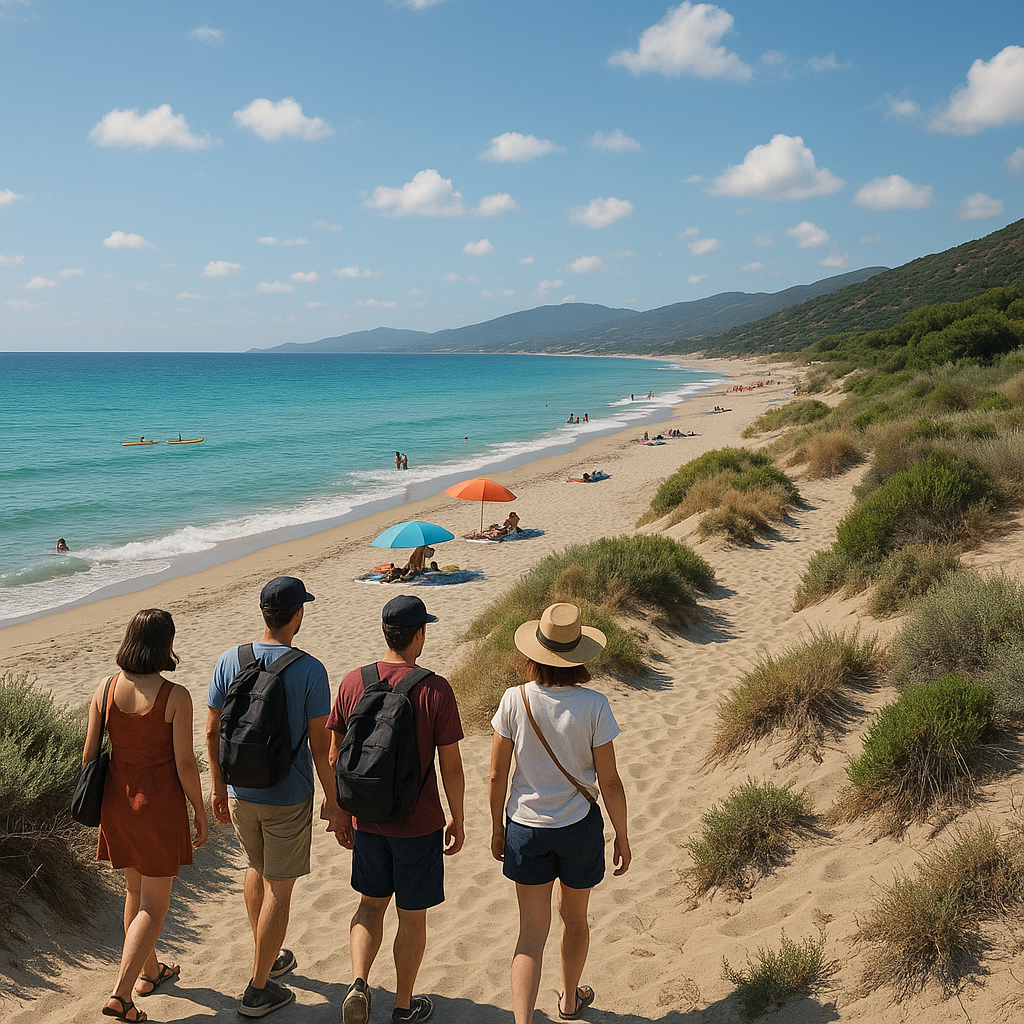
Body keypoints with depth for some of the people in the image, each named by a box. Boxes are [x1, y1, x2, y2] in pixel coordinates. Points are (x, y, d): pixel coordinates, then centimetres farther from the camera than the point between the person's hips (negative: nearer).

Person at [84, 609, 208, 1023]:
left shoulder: (105, 691, -6)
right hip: (160, 805, -5)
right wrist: (200, 812, -3)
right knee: (154, 906, 9)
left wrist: (96, 800, 16)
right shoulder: (176, 697, -20)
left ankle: (149, 972, 41)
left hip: (118, 801, 5)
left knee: (136, 891, 24)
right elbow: (184, 763, -16)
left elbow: (89, 754, 0)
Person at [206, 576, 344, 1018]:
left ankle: (269, 958, 41)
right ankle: (258, 989, 17)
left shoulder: (229, 661, -6)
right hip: (288, 799, -4)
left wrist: (218, 786, 13)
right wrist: (332, 799, -1)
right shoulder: (309, 671, -18)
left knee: (257, 868, 26)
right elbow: (319, 744, -14)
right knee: (279, 890, 9)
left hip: (239, 793, 5)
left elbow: (212, 732, 0)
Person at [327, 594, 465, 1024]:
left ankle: (359, 984, 5)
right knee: (412, 917, 14)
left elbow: (336, 758, 0)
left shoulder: (352, 683, -6)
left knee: (370, 903, 23)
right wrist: (457, 820, 2)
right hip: (419, 824, -3)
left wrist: (343, 814, 13)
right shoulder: (435, 690, -17)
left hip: (367, 819, 3)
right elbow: (451, 766, -12)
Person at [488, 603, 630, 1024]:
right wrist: (622, 837, 3)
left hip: (525, 828, 0)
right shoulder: (593, 706, -17)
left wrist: (498, 828, 10)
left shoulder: (515, 700, -13)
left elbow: (496, 776, -6)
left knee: (532, 933, 9)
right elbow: (609, 782, -11)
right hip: (579, 828, 0)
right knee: (574, 917, 24)